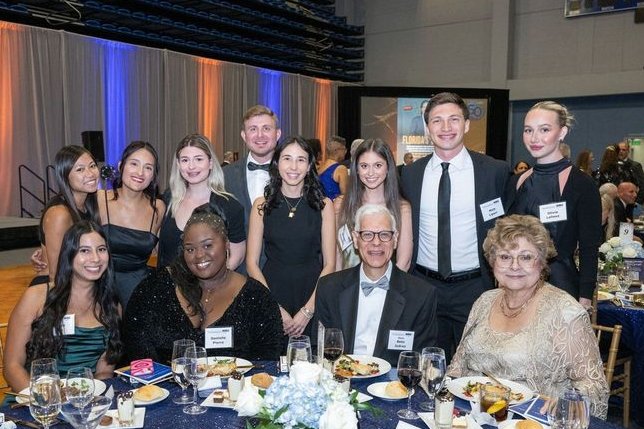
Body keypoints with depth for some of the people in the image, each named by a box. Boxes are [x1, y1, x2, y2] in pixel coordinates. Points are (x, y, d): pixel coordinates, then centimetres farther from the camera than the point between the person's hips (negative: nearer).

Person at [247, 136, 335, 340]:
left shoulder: (323, 205, 0)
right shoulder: (262, 205, 1)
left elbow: (329, 264, -2)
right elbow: (252, 263, 0)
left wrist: (307, 310, -10)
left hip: (313, 295, 0)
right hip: (271, 293, 0)